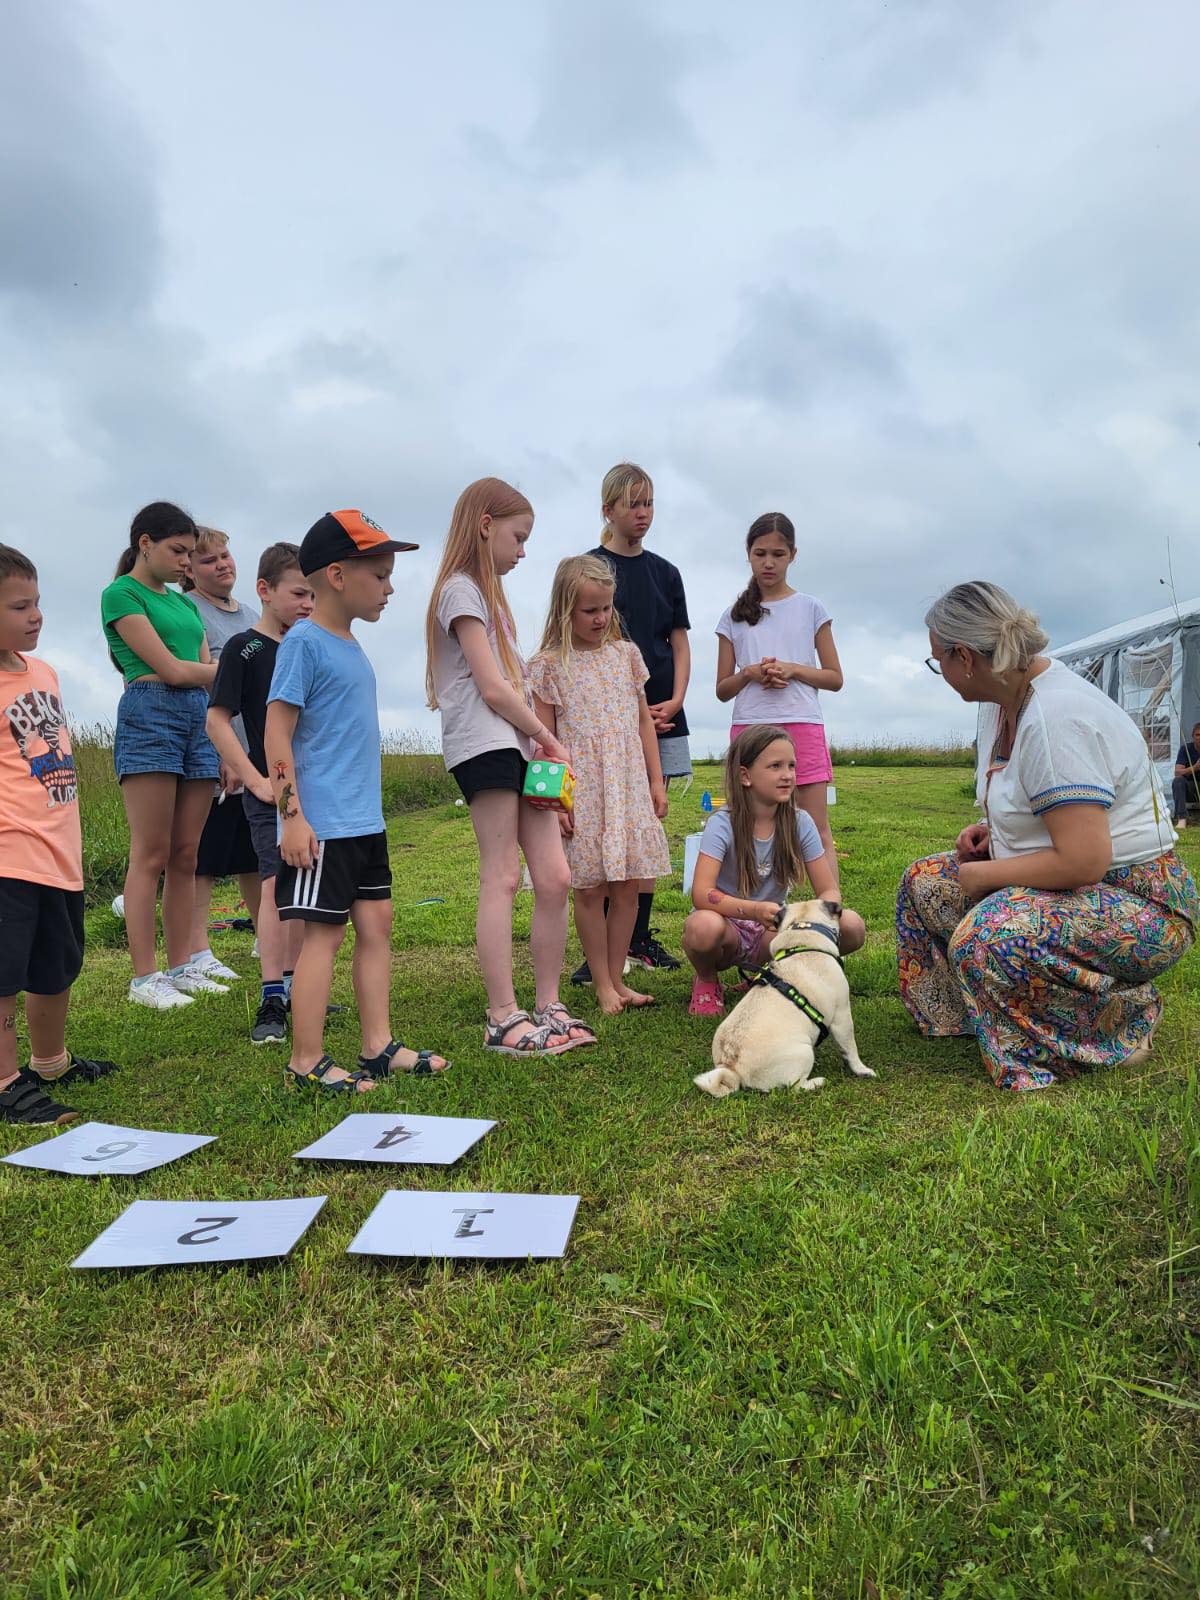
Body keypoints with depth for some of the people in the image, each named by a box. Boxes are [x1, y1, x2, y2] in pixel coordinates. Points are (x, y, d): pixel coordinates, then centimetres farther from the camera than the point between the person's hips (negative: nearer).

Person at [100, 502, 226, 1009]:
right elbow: (171, 669, -9)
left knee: (185, 855, 6)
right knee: (151, 855, -6)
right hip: (149, 714, -7)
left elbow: (209, 674, 17)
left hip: (199, 718, 7)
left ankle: (181, 967, 12)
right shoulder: (121, 593, 0)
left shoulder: (185, 602, 22)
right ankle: (144, 977, -1)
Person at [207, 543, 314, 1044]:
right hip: (272, 789, -6)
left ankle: (293, 987, 23)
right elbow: (217, 721, -10)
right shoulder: (244, 647, -5)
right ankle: (271, 1002, -5)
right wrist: (257, 781, -16)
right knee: (276, 883, -10)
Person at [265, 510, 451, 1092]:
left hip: (365, 820, 9)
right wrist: (293, 814, -19)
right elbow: (277, 731, -15)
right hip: (322, 824, -9)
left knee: (376, 924, 10)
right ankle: (307, 1062, 10)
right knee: (324, 931, -2)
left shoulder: (351, 645, 15)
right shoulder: (304, 642, -11)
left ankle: (378, 1046, 20)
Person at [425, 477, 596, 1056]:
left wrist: (540, 741, 7)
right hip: (485, 746, -9)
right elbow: (493, 689, -11)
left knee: (554, 878, 3)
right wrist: (547, 737, -1)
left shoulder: (485, 593, 26)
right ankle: (504, 1019, -3)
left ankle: (547, 1006, 11)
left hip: (517, 747, 9)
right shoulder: (461, 590, -3)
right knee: (502, 879, -9)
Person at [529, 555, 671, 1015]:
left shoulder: (625, 654, 10)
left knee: (627, 887, 6)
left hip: (629, 787, 4)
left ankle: (617, 979, 19)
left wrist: (656, 782, 11)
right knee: (590, 888, 1)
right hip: (581, 791, -4)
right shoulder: (550, 665, -2)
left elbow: (644, 720, 14)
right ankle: (603, 986, 13)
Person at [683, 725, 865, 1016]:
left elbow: (829, 890, -5)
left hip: (773, 932, 3)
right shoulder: (723, 825, -17)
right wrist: (755, 910, -45)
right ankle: (706, 980, -2)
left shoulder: (799, 822, -6)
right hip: (729, 927, -3)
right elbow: (701, 894, -29)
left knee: (852, 926, -21)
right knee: (704, 926, -40)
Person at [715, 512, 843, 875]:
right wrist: (750, 673, -8)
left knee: (818, 831, -4)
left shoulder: (811, 609, 9)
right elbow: (722, 689, 12)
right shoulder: (734, 616, 12)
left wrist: (792, 669, -8)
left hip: (802, 725, -1)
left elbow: (835, 678, 9)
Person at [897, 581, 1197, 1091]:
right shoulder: (1002, 699, 5)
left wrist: (986, 873, -17)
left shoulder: (1056, 718, -27)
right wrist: (991, 828, 6)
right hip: (1079, 884, 10)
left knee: (985, 939, -34)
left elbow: (1083, 861, -31)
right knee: (925, 881, 10)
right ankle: (962, 1015, 17)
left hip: (1136, 900, -10)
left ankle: (1124, 1022, -7)